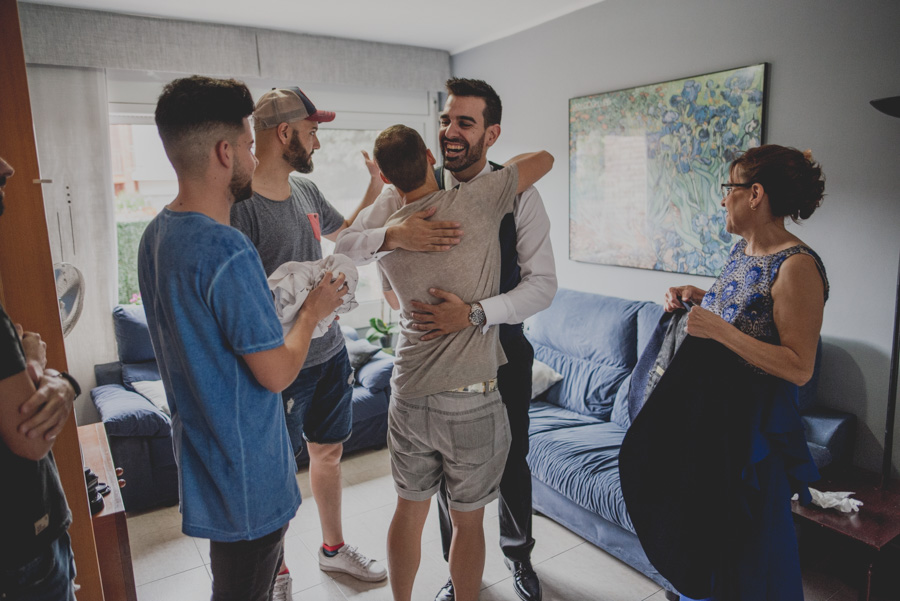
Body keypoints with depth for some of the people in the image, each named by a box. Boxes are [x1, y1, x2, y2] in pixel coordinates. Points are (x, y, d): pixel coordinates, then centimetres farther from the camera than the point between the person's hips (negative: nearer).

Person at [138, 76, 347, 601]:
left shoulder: (157, 235, 2)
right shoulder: (227, 250, -28)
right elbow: (276, 373, -23)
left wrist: (270, 294, 9)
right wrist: (314, 310, -8)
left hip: (200, 454, 9)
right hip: (246, 469, -9)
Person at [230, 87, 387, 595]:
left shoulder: (306, 188, 5)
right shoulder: (240, 204, -19)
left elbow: (344, 232, 22)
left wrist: (377, 186, 11)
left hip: (330, 352, 8)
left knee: (329, 452, 22)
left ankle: (334, 548, 45)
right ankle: (277, 573, 36)